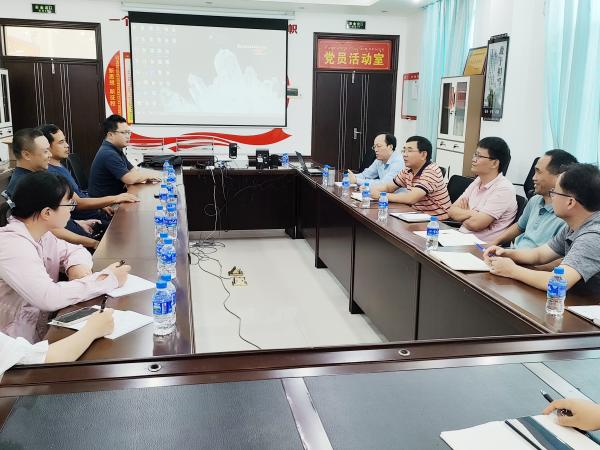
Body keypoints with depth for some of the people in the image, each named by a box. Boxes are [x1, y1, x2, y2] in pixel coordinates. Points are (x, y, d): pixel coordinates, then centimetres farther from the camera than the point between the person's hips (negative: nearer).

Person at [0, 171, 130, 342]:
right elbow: (49, 297, -32)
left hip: (44, 332, 8)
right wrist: (107, 280, -23)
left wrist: (78, 267, -9)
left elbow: (75, 250, 15)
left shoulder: (39, 234, 1)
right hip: (20, 350, -7)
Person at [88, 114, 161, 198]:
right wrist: (149, 175, -8)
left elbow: (134, 171, 12)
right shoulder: (108, 154, -20)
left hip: (115, 196, 9)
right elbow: (129, 179, -23)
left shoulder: (116, 150, 12)